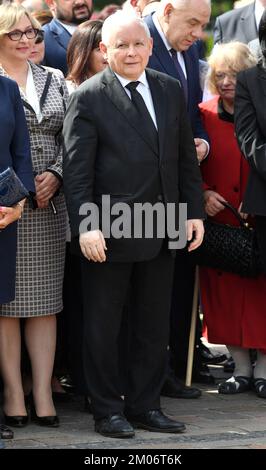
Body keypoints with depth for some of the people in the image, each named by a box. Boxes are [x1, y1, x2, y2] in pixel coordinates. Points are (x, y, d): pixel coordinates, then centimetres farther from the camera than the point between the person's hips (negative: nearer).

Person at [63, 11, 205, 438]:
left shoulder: (170, 90, 9)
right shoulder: (88, 98, -8)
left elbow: (186, 158, 12)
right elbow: (76, 170, -11)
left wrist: (195, 211, 6)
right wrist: (85, 226, -18)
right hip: (109, 232, -5)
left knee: (155, 325, 12)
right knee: (103, 326, 4)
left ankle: (144, 405, 23)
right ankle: (107, 410, 15)